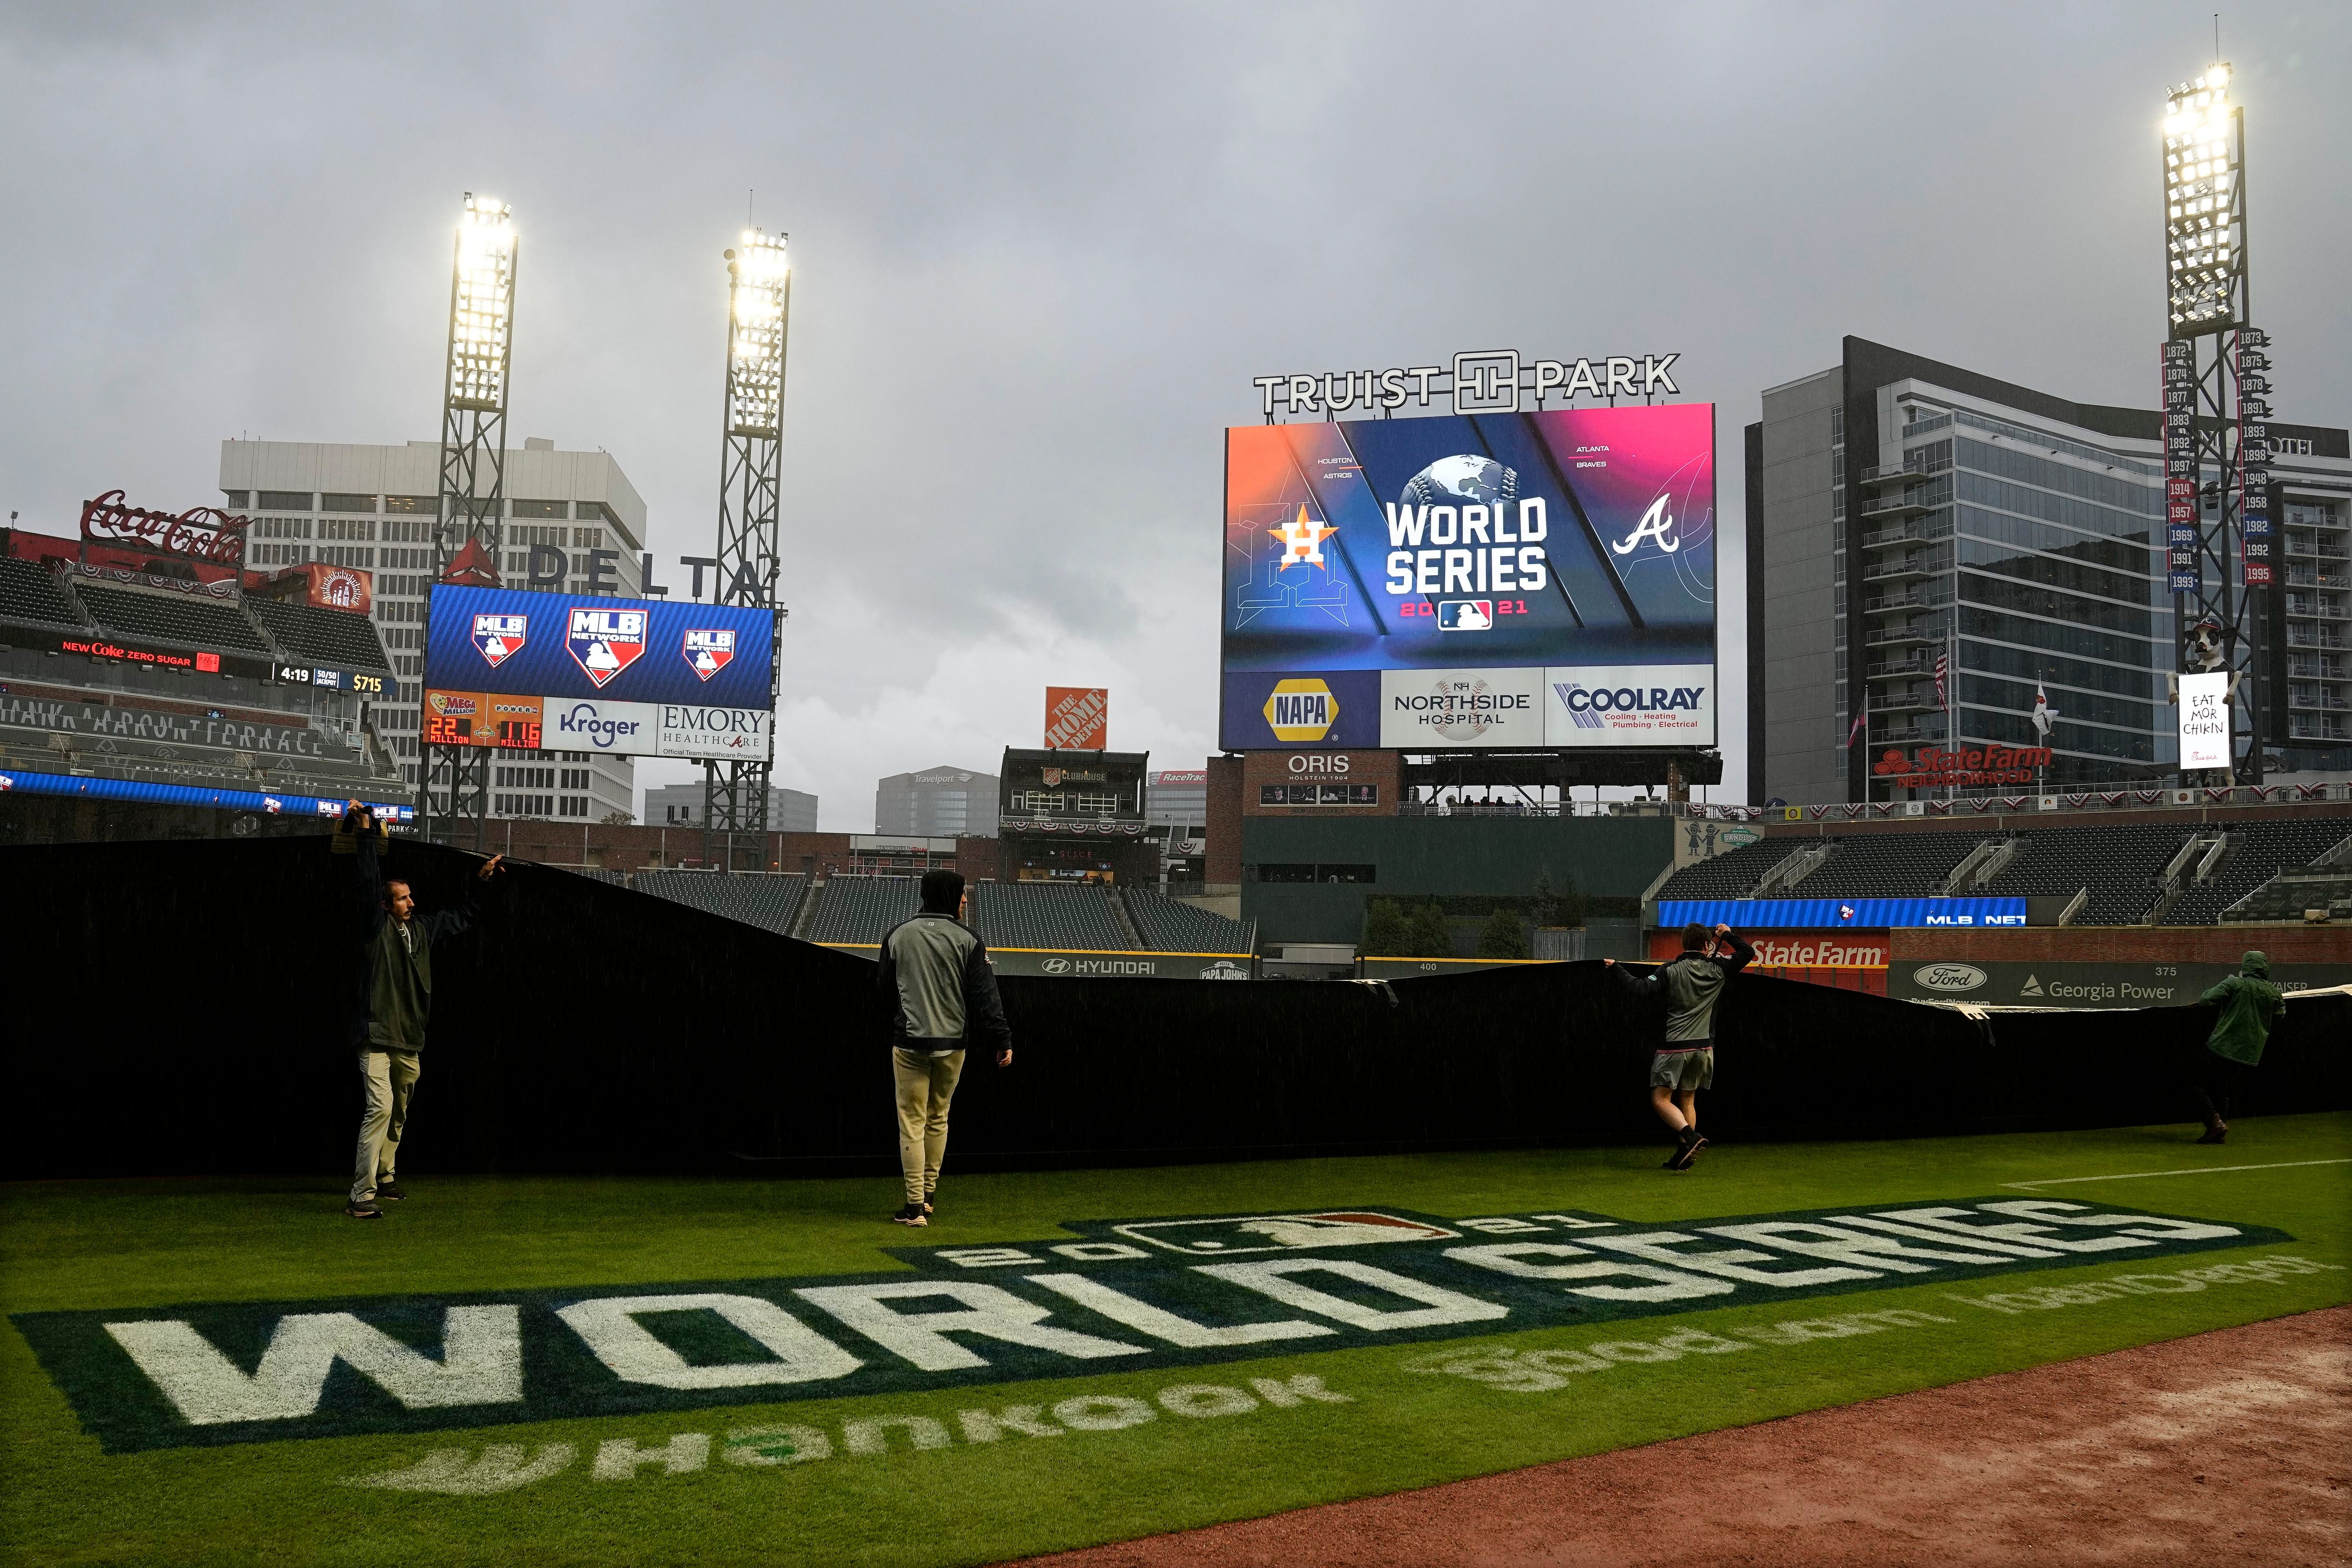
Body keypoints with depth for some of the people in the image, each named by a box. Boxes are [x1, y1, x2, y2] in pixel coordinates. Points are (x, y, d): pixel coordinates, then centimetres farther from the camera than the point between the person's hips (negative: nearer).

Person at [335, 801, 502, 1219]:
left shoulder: (422, 928, 13)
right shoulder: (375, 927, -5)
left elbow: (460, 918, 30)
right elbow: (368, 883, -14)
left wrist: (480, 881, 29)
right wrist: (366, 832, -14)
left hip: (409, 1042, 7)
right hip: (377, 1036, -7)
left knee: (399, 1114, 17)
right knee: (380, 1107, -19)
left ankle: (384, 1179, 33)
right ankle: (361, 1196, -20)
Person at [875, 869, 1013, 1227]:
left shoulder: (898, 935, 0)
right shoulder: (968, 939, -5)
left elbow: (886, 990, 7)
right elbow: (985, 994, -9)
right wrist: (1003, 1039, -6)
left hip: (909, 1043, 0)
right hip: (952, 1043, 1)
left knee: (912, 1123, 2)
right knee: (938, 1119, 17)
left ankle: (915, 1206, -1)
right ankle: (929, 1195, 26)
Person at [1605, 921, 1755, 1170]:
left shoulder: (1670, 971, -8)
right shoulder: (1718, 970, 2)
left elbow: (1642, 988, -17)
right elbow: (1748, 952, 12)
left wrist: (1616, 968, -5)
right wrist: (1727, 935, 23)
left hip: (1675, 1046, -4)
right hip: (1704, 1047, 4)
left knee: (1660, 1099, 1)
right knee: (1688, 1100, 14)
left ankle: (1690, 1136, -19)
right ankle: (1684, 1155, 11)